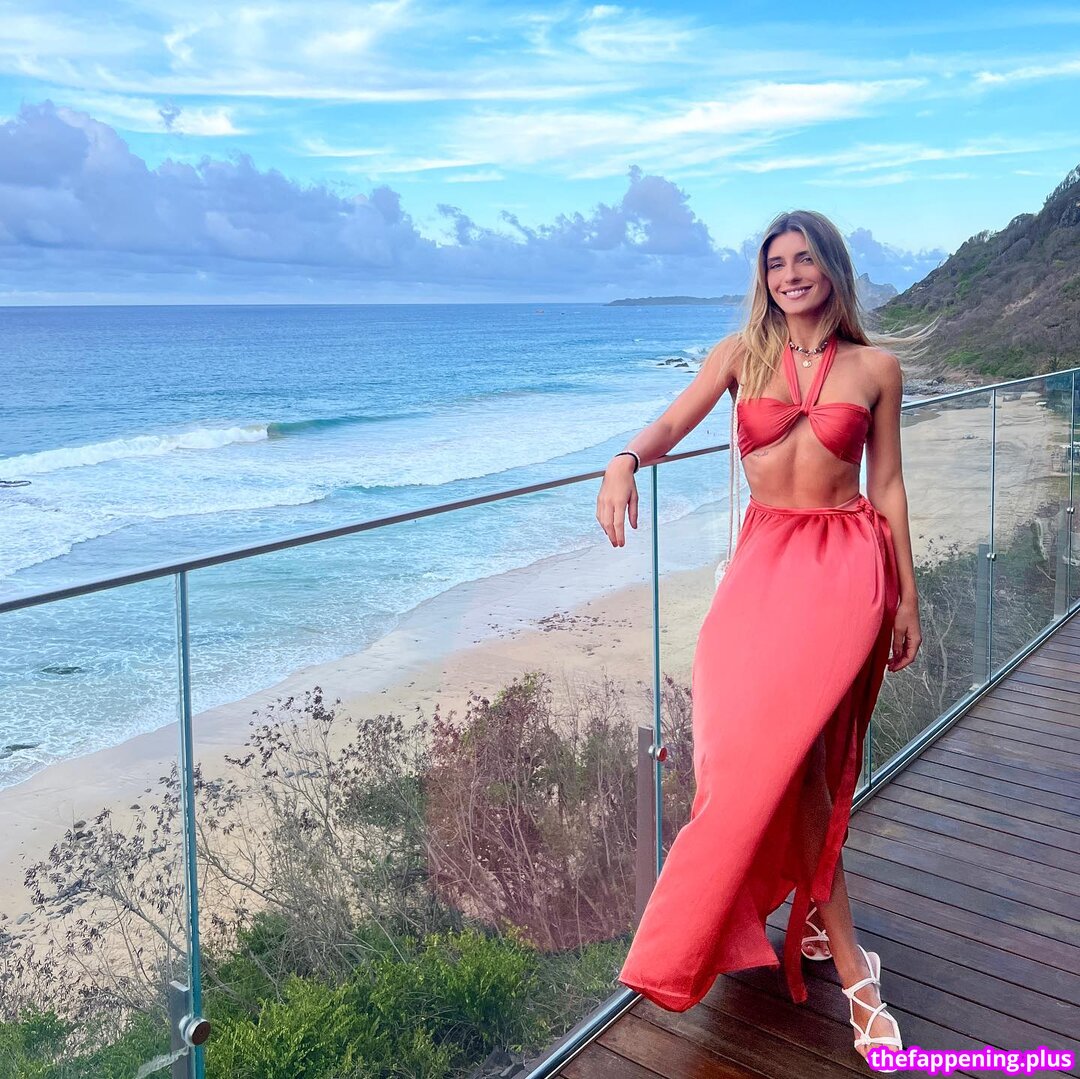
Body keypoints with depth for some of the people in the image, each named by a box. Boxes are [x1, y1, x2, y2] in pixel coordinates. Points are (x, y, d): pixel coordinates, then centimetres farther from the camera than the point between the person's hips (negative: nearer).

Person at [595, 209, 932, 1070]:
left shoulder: (876, 367, 5)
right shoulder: (743, 352, 7)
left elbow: (888, 484, 8)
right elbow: (671, 426, -2)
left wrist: (907, 595, 7)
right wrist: (627, 459, -25)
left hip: (847, 559, -2)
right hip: (765, 556, 2)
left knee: (779, 738, -19)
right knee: (790, 752, -3)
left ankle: (810, 922, -2)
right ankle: (847, 962, 12)